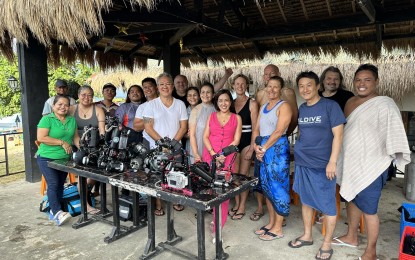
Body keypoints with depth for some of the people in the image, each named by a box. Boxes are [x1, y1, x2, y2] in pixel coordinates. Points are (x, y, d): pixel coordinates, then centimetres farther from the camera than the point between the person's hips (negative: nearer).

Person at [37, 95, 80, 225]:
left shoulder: (72, 120, 8)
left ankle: (53, 211, 21)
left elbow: (75, 137, 11)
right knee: (53, 184, -11)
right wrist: (62, 143, -18)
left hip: (65, 158, 6)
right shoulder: (47, 119, -9)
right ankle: (57, 213, -12)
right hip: (47, 158, -6)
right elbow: (41, 138, -17)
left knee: (60, 185, 10)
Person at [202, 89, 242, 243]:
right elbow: (205, 136, 6)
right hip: (210, 155, 2)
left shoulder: (236, 118, 8)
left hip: (227, 157, -2)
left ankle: (218, 228, -3)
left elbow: (236, 140, 1)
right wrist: (213, 154, -9)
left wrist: (223, 155, -12)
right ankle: (216, 218, 19)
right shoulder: (211, 116, 12)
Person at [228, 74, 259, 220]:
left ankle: (242, 207, 13)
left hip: (246, 141, -4)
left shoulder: (252, 103, -3)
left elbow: (255, 127, -7)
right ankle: (236, 204, 23)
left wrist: (251, 148, -12)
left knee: (243, 174, 0)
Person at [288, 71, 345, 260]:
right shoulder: (301, 109, 9)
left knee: (327, 205, 5)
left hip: (323, 165, -6)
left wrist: (332, 162, -17)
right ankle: (307, 235, 33)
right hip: (302, 163, 6)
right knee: (306, 201, 16)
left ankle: (327, 244, 20)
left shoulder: (330, 106, -9)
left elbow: (338, 135, -13)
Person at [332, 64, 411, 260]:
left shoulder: (385, 104, -14)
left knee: (368, 209, 1)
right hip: (350, 163, 8)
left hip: (370, 166, -7)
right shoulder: (350, 102, 9)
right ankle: (351, 237, 39)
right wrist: (339, 159, 18)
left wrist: (394, 153, -32)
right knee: (351, 200, 20)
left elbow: (394, 131, -20)